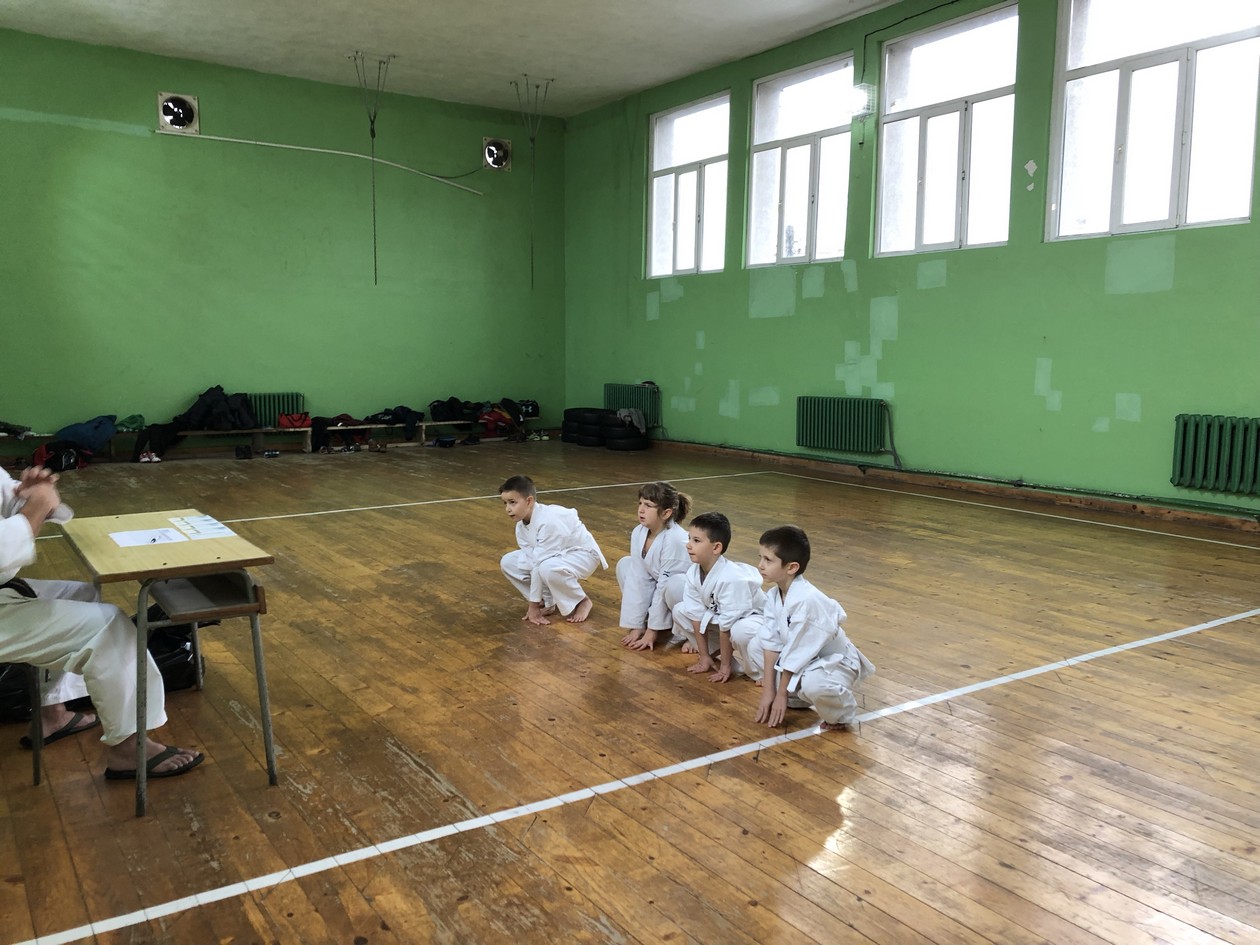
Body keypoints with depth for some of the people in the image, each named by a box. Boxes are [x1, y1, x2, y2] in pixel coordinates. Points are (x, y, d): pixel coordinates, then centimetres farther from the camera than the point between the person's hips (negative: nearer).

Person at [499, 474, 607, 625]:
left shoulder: (549, 521, -34)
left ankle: (581, 601, -11)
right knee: (508, 562, -3)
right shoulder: (521, 526, -8)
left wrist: (533, 605, -25)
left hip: (581, 554, -8)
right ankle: (549, 603, 7)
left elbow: (539, 565, -31)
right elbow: (531, 561, -10)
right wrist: (534, 603, -17)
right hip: (554, 555, 8)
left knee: (548, 569, -39)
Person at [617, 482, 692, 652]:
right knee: (625, 564, -3)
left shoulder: (676, 540, -31)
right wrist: (636, 625, -11)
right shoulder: (638, 533, -11)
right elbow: (638, 579, -11)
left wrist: (652, 630, -21)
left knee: (674, 585, -38)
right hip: (663, 591, 8)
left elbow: (665, 586, -27)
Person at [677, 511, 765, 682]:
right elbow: (697, 614, -10)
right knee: (680, 611, -8)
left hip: (752, 619, -7)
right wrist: (704, 656, -5)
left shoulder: (731, 578, -38)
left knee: (741, 632, -40)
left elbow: (727, 625, -30)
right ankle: (715, 651, 5)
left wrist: (725, 665, -21)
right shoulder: (693, 573, -17)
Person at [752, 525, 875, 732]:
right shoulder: (774, 595, -7)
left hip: (834, 662, -8)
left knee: (813, 684, -38)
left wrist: (781, 694, -17)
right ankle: (798, 696, 12)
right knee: (755, 647, 0)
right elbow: (772, 641, -5)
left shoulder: (807, 600, -33)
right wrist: (768, 689, -8)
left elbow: (796, 653, -26)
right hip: (803, 660, 8)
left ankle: (841, 715, -3)